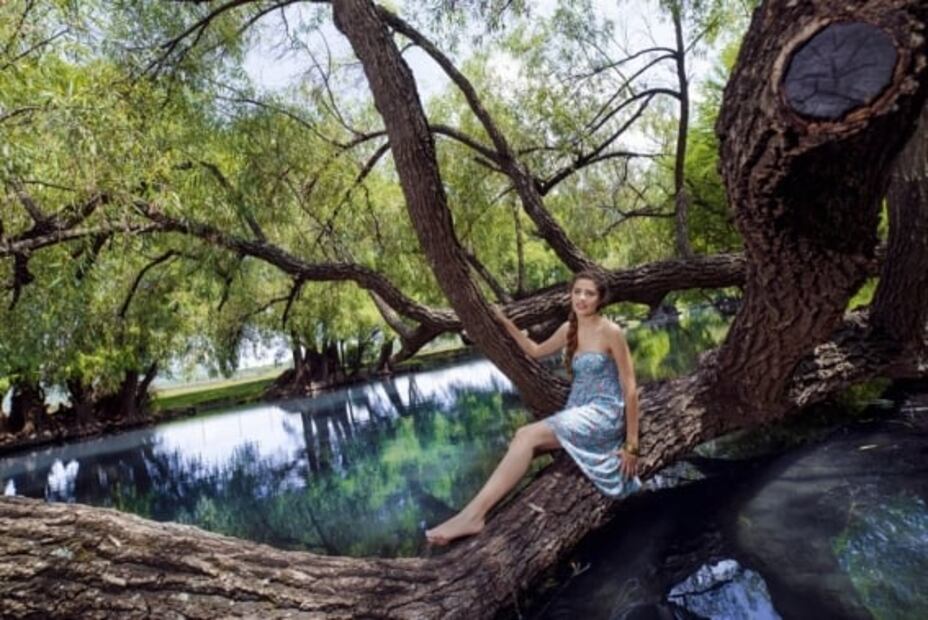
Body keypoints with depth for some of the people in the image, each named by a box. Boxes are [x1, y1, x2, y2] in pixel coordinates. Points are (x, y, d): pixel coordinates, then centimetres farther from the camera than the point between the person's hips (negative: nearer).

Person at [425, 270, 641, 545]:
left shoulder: (611, 332, -11)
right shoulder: (569, 329, 9)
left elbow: (630, 389, -10)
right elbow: (537, 351, 26)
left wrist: (631, 444, -12)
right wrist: (507, 323, 14)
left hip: (604, 415, -7)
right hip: (578, 416, 7)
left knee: (528, 436, -26)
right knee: (525, 441, -17)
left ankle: (474, 515, -30)